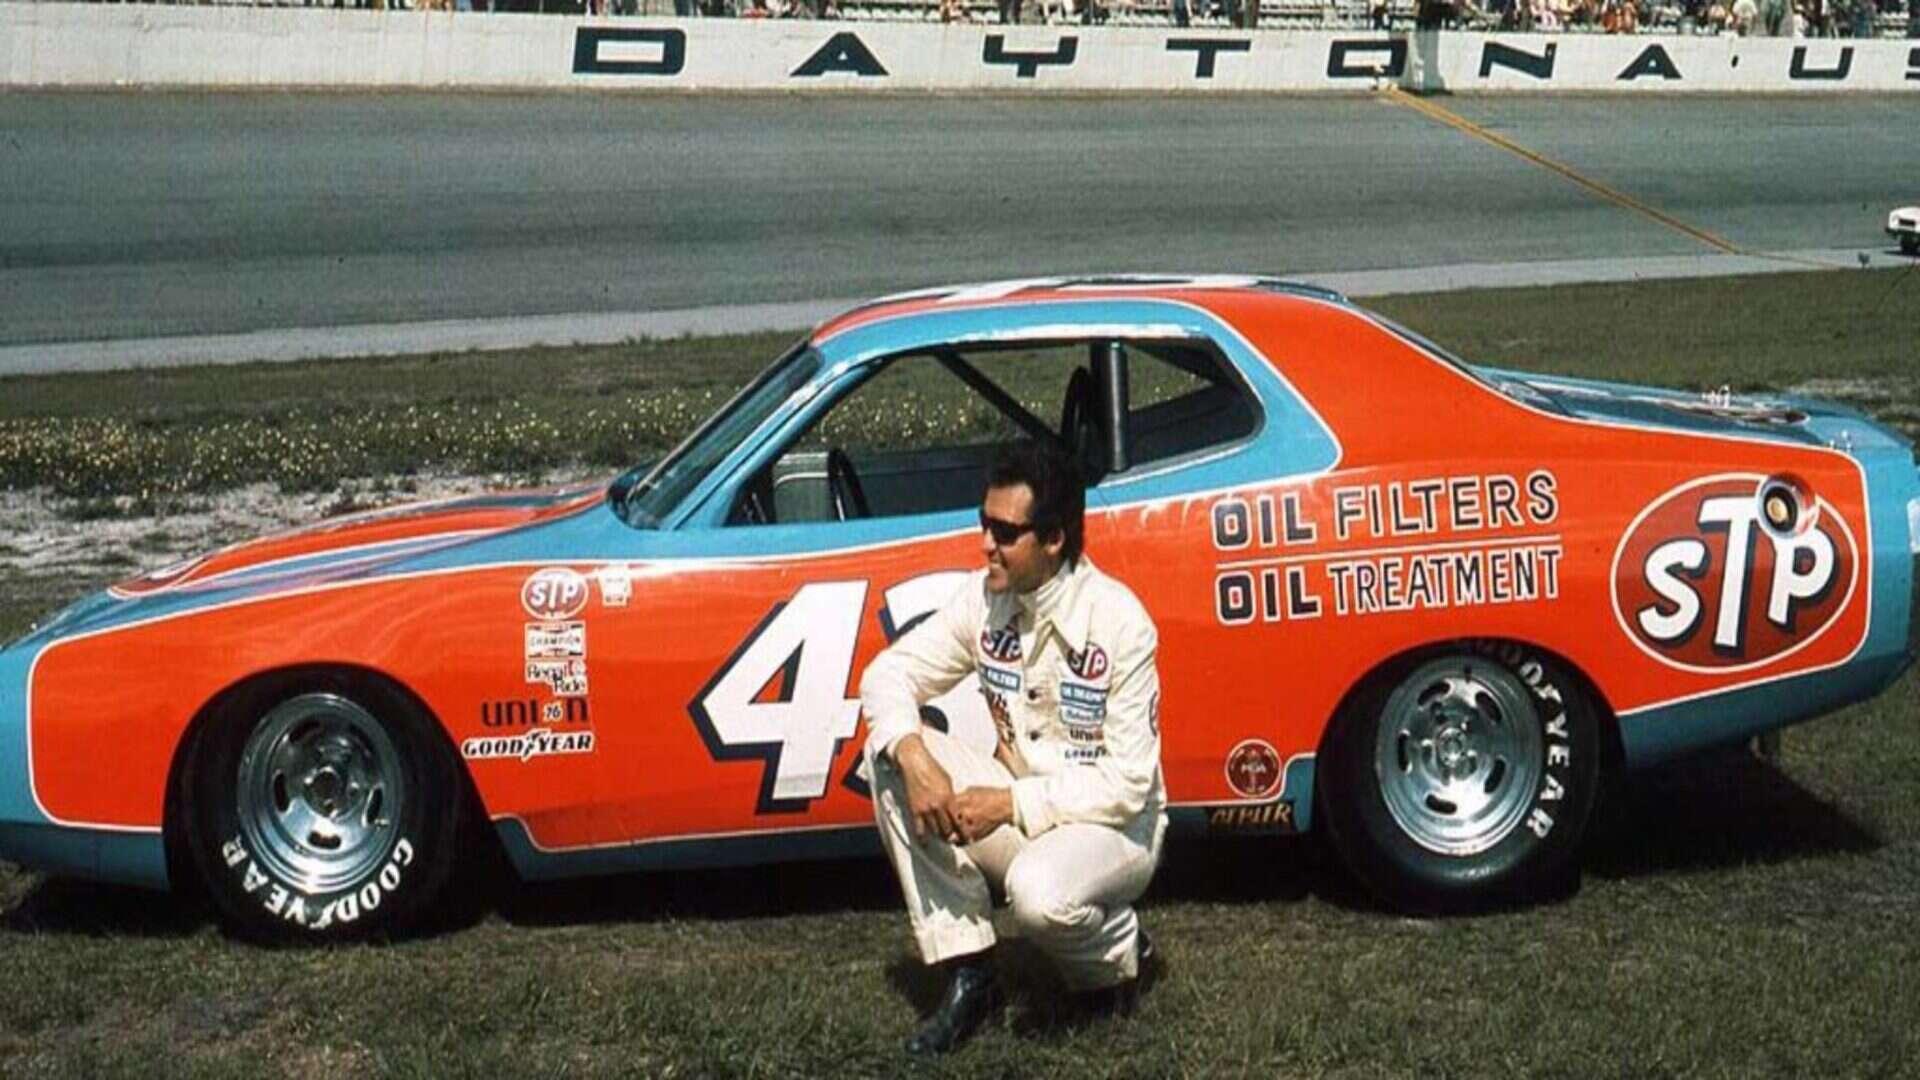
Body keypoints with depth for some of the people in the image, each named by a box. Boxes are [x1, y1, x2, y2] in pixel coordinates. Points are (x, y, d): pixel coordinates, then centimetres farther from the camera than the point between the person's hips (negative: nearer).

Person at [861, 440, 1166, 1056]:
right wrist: (915, 759, -25)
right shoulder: (984, 599, -6)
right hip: (1016, 807, 6)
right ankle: (967, 975, -11)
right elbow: (888, 673, -5)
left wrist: (1010, 803, -27)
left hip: (1114, 826, -6)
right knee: (890, 754, -17)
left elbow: (1127, 785, -21)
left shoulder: (1119, 623, -21)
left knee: (1037, 892, -39)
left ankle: (1119, 954, 2)